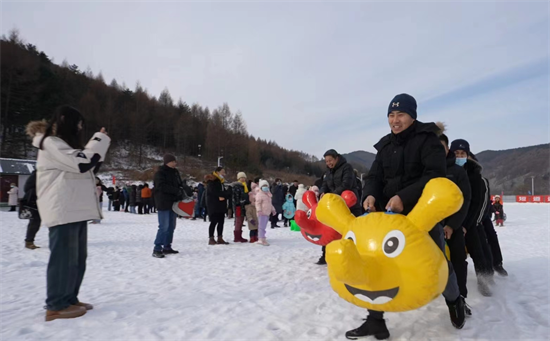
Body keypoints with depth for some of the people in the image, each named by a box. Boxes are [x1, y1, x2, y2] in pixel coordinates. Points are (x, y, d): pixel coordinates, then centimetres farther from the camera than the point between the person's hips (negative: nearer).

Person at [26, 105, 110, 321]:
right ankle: (57, 305, 3)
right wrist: (100, 141, -9)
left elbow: (88, 168, 23)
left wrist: (100, 145, 12)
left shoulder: (63, 144, 24)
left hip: (76, 210, 10)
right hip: (63, 211, -10)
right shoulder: (50, 143, -8)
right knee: (64, 256, -6)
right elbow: (80, 163, -19)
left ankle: (69, 299, 20)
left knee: (77, 257, 11)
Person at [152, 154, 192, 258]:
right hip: (164, 203, -8)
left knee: (171, 226, 11)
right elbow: (162, 186, -21)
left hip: (173, 202, 8)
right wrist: (177, 191, -26)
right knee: (164, 227, -10)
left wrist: (185, 188, -6)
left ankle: (167, 247, 21)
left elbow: (180, 183, 16)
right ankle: (157, 249, -4)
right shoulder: (160, 173, -9)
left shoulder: (175, 172, 14)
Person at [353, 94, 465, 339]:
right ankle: (375, 320, 12)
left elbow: (436, 175, -17)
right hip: (389, 213, 5)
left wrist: (404, 197, -29)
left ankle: (454, 300, 42)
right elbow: (374, 177, 6)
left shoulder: (427, 139, -6)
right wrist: (370, 195, -17)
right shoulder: (385, 146, 11)